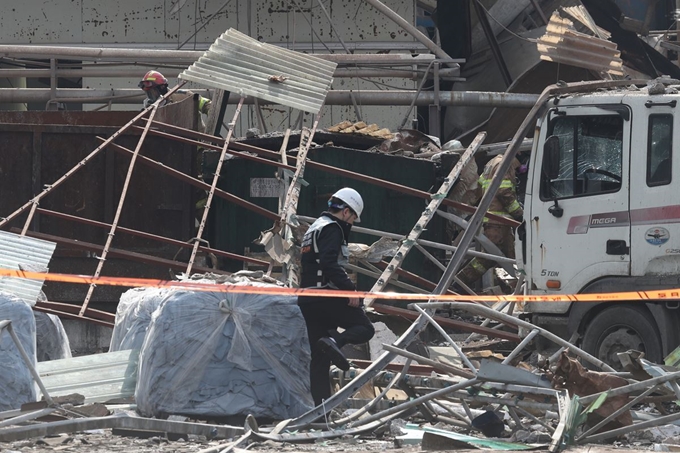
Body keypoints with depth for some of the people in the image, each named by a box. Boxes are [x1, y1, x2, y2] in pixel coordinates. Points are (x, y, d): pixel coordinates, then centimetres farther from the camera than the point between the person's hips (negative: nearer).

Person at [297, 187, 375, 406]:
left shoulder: (315, 228, 24)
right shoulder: (332, 228, -8)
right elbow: (329, 264, -22)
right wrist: (350, 289, -23)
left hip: (307, 300, 9)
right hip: (326, 296, -9)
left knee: (319, 356, 8)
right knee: (365, 328, -2)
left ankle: (321, 403, 4)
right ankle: (336, 341, -29)